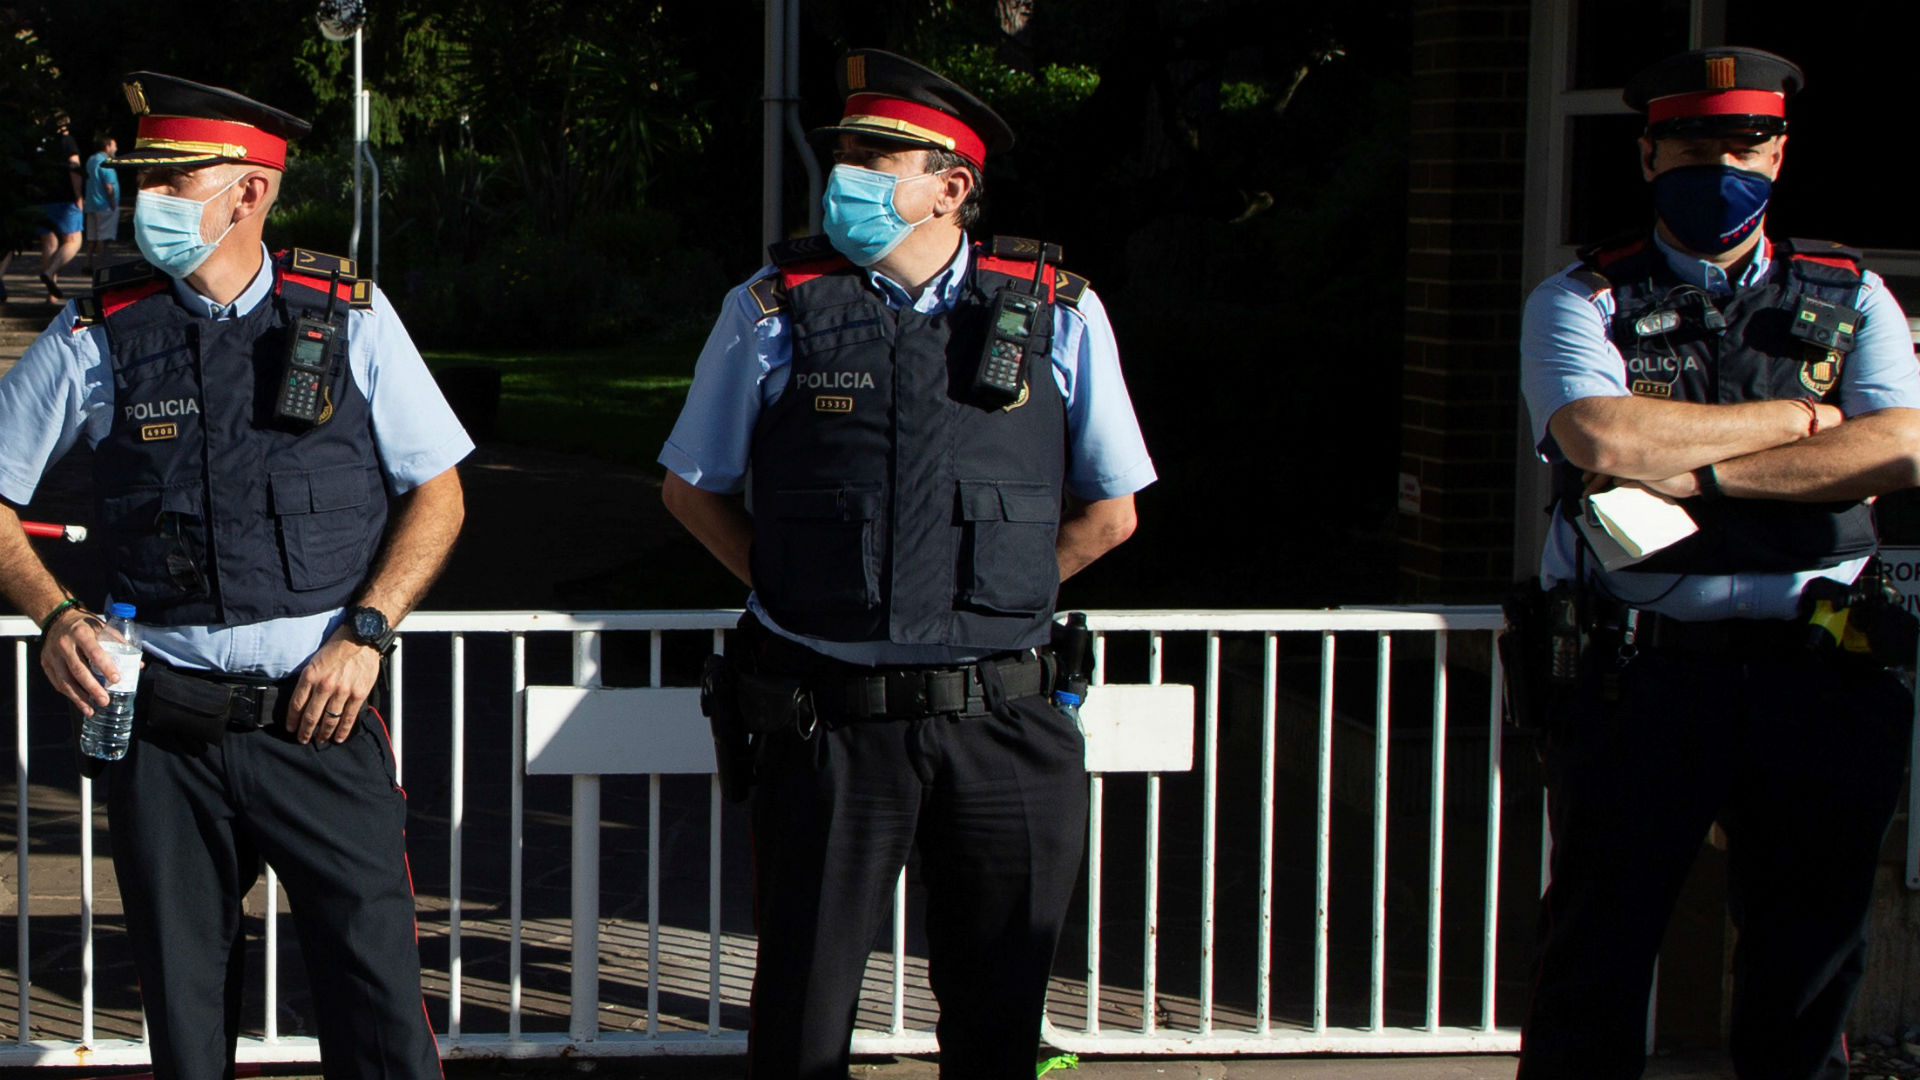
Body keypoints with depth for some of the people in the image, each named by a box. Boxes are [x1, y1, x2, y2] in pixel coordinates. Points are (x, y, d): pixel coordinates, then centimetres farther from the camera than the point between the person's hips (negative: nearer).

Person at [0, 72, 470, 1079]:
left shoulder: (348, 315, 3)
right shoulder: (98, 334, 3)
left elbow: (438, 494, 7)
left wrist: (364, 632, -6)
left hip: (322, 719, -1)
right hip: (163, 728, 1)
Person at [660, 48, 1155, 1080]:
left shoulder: (1057, 314, 3)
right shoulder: (775, 310, 2)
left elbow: (1108, 512, 12)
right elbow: (692, 487, 13)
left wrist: (994, 600, 10)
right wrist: (806, 596, 8)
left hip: (1001, 722, 1)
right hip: (829, 719, -1)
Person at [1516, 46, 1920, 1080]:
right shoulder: (1580, 301, 6)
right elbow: (1603, 441, -14)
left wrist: (1692, 469, -11)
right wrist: (1802, 419, -5)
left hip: (1818, 676, 2)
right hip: (1642, 673, -2)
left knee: (1809, 968, 8)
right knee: (1595, 966, 2)